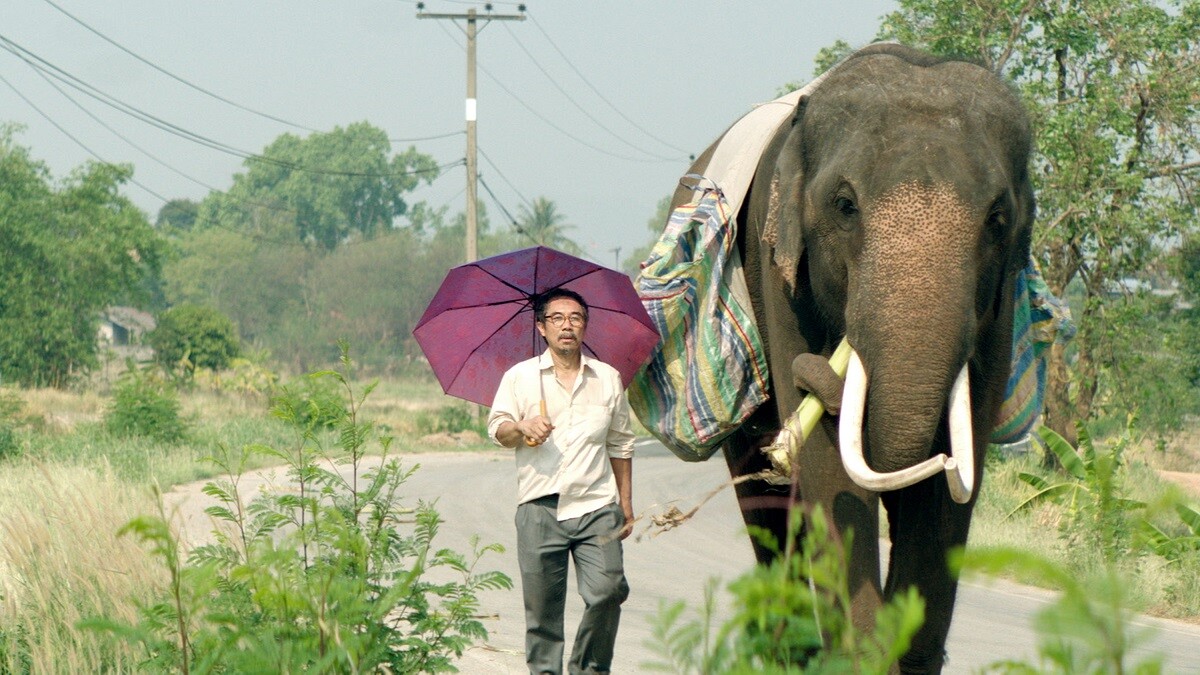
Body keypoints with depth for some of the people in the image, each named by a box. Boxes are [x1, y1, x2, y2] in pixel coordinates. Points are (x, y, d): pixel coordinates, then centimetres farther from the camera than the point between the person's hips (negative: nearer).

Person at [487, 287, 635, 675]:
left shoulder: (608, 379, 15)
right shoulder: (520, 377, 10)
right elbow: (497, 431, 4)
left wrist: (626, 504, 18)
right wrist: (522, 428, -18)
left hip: (596, 505, 1)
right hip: (540, 507, -1)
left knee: (608, 591, -12)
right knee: (542, 605, -2)